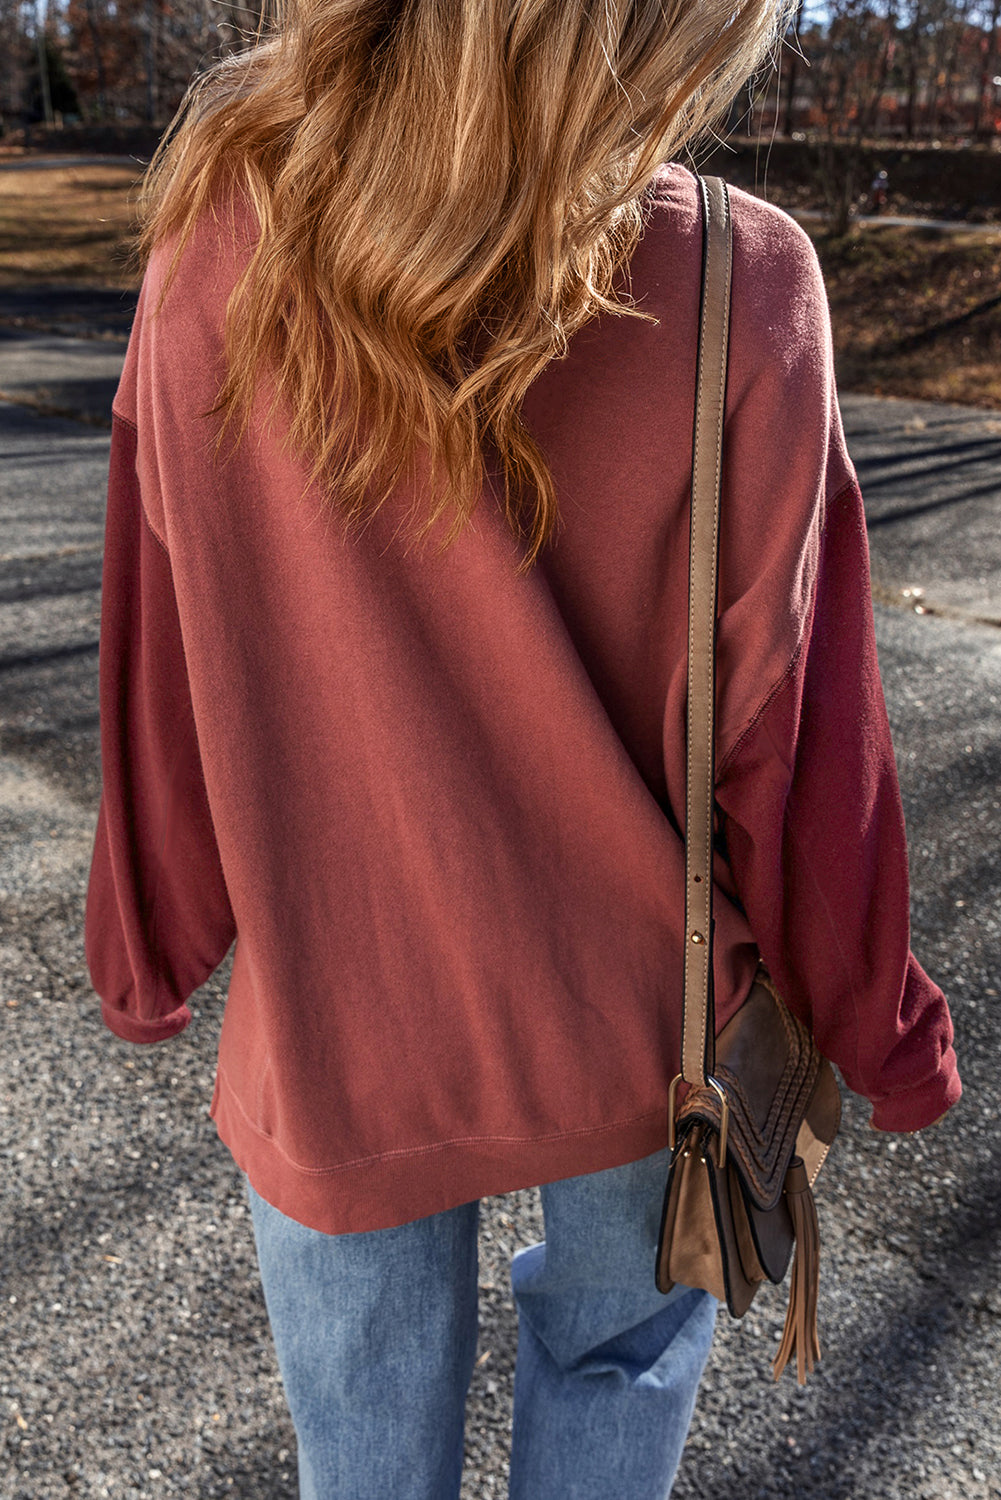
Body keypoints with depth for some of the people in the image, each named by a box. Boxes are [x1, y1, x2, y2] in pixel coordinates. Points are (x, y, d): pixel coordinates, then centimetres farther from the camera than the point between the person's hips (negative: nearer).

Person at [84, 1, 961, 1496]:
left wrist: (150, 949, 11)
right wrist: (876, 1023, 4)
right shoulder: (738, 290, -20)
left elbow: (165, 684, -6)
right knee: (621, 1338, 30)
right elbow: (783, 732, -14)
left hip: (335, 1029, 2)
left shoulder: (214, 256, -14)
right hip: (635, 1021, 0)